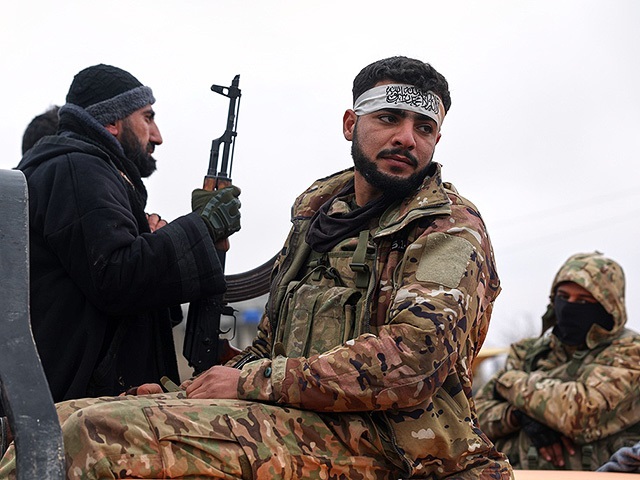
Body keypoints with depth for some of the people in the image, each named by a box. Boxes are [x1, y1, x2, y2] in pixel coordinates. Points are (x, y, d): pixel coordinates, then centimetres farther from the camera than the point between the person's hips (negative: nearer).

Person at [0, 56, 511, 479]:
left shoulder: (453, 230, -3)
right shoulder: (319, 211, 21)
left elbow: (411, 360, -19)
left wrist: (251, 381, -16)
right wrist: (203, 390, 5)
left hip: (373, 438, -7)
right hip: (295, 421, 7)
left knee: (104, 434, -27)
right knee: (58, 422, -7)